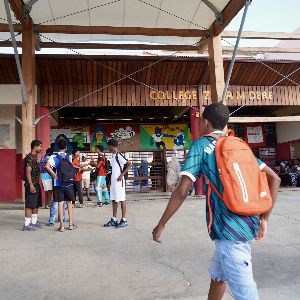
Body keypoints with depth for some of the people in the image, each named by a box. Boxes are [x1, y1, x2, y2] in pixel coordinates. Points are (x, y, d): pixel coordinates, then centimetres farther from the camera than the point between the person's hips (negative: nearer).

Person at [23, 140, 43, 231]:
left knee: (36, 204, 14)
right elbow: (28, 172, -19)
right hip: (31, 185, -10)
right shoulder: (30, 157, -14)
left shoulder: (35, 157, 15)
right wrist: (31, 185, -23)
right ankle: (27, 225, 0)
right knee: (30, 205, -6)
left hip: (36, 184, 10)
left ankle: (34, 222, 24)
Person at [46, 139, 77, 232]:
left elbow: (47, 166, -20)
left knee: (60, 204, 3)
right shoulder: (69, 157, 3)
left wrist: (54, 175, -12)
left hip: (58, 184, -1)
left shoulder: (54, 157, -5)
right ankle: (71, 224, 16)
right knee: (69, 203, 12)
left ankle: (61, 226, 6)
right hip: (68, 183, 2)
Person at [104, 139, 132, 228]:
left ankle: (124, 220, 6)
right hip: (113, 181, 9)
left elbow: (129, 164, -19)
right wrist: (111, 180, 18)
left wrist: (122, 175, -19)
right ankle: (114, 219, 19)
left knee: (121, 199, -2)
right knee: (114, 200, 11)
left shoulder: (119, 155, -13)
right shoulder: (113, 156, 15)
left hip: (119, 181, -9)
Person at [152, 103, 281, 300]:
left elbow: (182, 191, -12)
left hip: (228, 230, -8)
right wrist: (264, 218, 14)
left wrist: (161, 225, -2)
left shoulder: (200, 146, -4)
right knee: (217, 276, 27)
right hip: (248, 225, 8)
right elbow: (274, 178, 10)